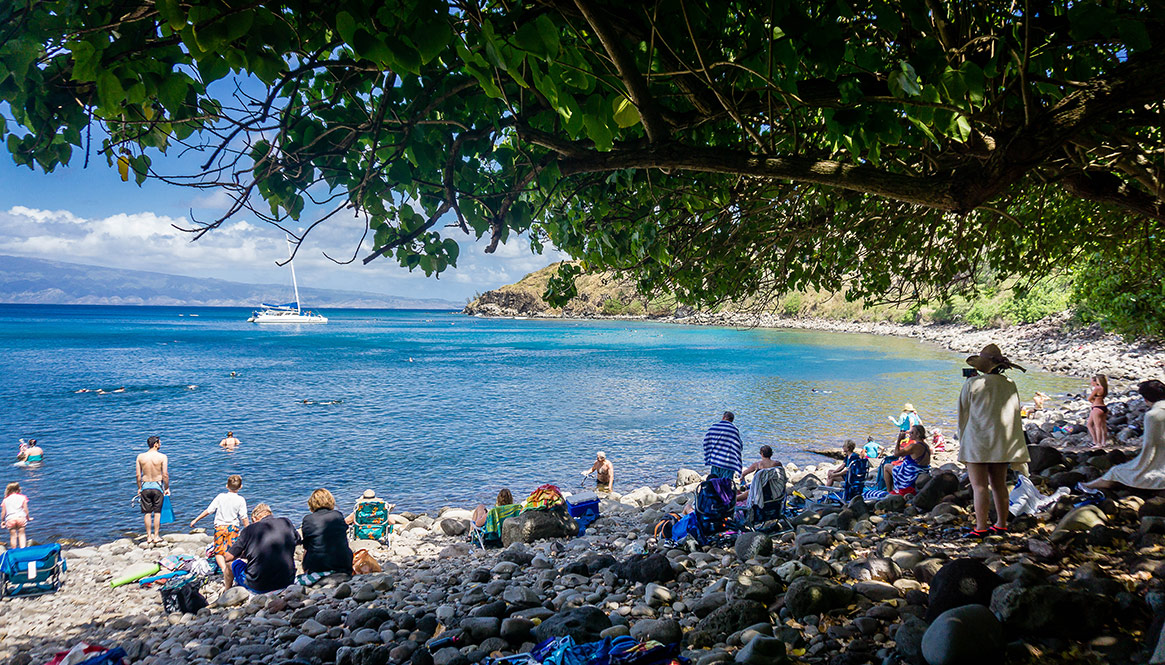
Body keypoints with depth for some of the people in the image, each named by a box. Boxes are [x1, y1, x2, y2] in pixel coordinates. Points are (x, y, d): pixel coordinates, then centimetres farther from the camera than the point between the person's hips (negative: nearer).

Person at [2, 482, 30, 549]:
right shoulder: (22, 497, 6)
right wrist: (28, 518, 15)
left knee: (13, 536, 7)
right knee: (21, 534, 5)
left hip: (10, 519, 1)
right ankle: (23, 548, -9)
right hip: (21, 517, -1)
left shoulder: (5, 499, 10)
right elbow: (25, 509, 4)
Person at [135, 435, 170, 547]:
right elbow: (165, 474, -10)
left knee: (147, 513, 11)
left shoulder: (140, 457, -1)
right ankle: (156, 536, 12)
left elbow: (138, 475, 2)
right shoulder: (162, 457, -9)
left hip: (145, 486, 2)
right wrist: (167, 488, 1)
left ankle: (149, 537, 15)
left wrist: (139, 488, 14)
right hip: (157, 486, -2)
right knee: (157, 512, 8)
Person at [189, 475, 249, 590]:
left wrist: (196, 520, 13)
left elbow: (208, 511, 2)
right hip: (234, 528, 0)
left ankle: (224, 569, -19)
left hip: (220, 527, 1)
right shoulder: (241, 500, -5)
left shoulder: (220, 496, -1)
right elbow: (244, 518, -5)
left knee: (219, 552, 6)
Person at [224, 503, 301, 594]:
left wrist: (244, 553, 20)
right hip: (287, 583, 3)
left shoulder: (250, 529, -5)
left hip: (257, 587, -2)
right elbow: (298, 540, 21)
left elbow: (228, 557, 2)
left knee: (232, 561, 23)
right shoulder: (287, 523, 1)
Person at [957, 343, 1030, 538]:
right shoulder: (1010, 385, 5)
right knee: (999, 484, 13)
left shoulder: (972, 384, -8)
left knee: (979, 485, -6)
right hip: (1002, 442, 6)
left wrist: (962, 440, 8)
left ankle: (981, 527, -8)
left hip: (978, 441, -6)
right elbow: (1014, 414, 15)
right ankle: (1001, 524, 19)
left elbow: (963, 414, -1)